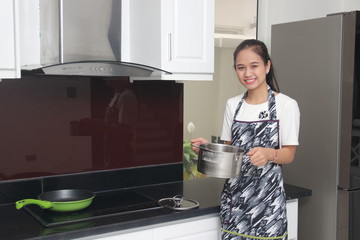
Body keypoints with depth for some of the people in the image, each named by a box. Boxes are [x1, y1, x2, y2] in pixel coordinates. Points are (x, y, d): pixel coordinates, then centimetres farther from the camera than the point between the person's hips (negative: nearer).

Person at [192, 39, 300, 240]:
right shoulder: (233, 105, 8)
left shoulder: (286, 105, -6)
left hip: (267, 195, -4)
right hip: (234, 194, 4)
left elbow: (289, 154, -4)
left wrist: (269, 154, -24)